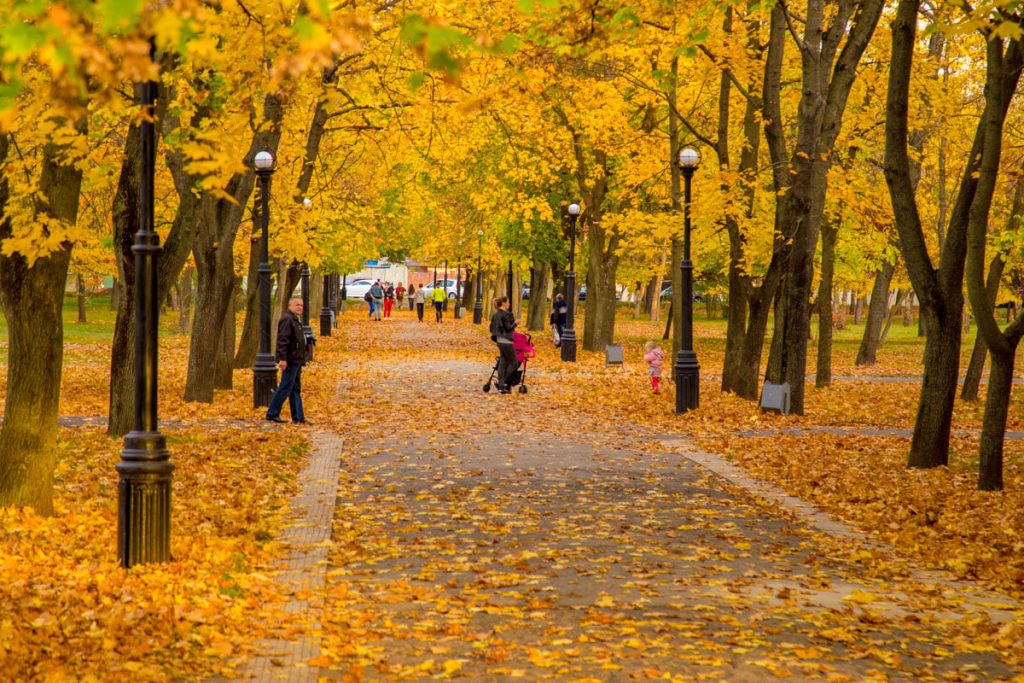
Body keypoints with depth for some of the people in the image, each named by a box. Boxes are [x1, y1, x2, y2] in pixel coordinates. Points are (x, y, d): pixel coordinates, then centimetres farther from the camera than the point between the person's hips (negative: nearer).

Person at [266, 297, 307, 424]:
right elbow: (282, 340, -22)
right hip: (290, 361, -11)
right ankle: (272, 414, -2)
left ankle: (298, 417, 13)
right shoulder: (287, 319, -14)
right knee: (285, 388, -7)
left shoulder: (296, 320, 19)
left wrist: (301, 360, 26)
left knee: (296, 390, 11)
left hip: (296, 361, 11)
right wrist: (282, 358, -28)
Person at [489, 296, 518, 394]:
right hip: (507, 341, -9)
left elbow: (491, 328, 13)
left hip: (499, 341, 9)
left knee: (502, 363, 10)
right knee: (513, 363, 2)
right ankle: (502, 382, -2)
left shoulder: (496, 315, 10)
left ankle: (501, 386, 9)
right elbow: (508, 327, -18)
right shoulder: (506, 314, -15)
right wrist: (515, 323, -3)